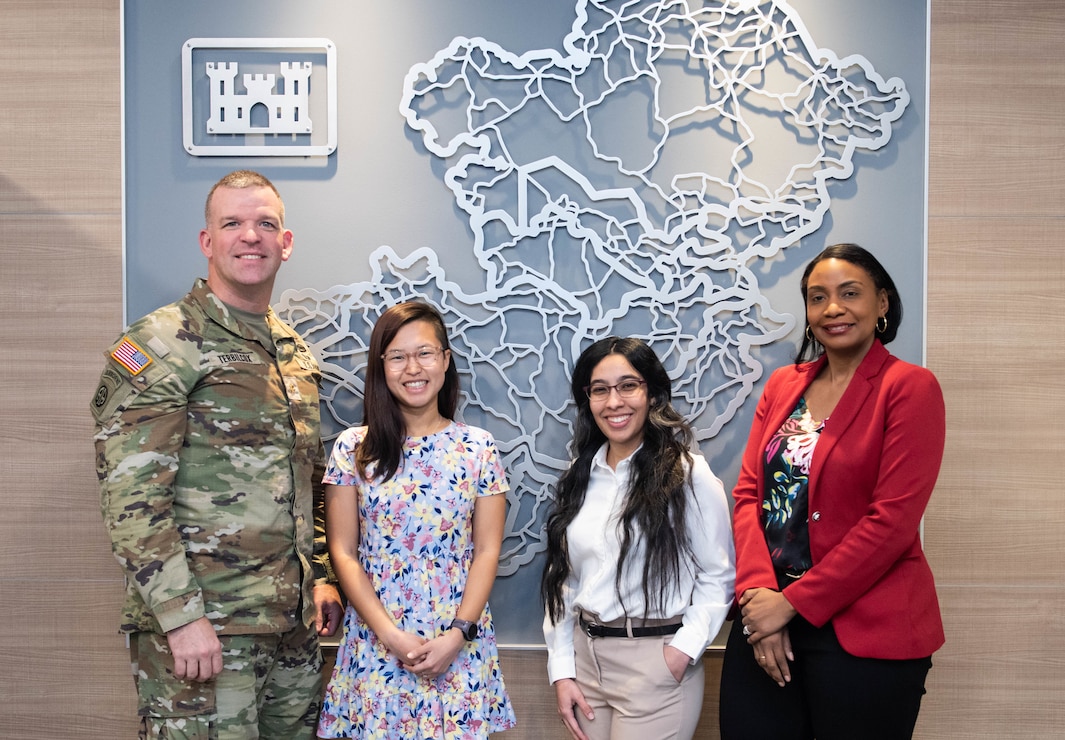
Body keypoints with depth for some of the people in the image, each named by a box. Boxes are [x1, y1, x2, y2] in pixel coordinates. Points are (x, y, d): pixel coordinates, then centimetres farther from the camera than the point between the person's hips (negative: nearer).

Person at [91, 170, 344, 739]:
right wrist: (182, 616, -20)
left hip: (295, 626, 7)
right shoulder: (159, 345, -8)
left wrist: (321, 577, 14)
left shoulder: (298, 355, 14)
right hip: (202, 628, -7)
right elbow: (130, 497, -15)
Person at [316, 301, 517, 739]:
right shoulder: (352, 448, -1)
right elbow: (343, 552, -3)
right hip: (375, 643, 0)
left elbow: (487, 552, -1)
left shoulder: (479, 448, 0)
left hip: (459, 645, 0)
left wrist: (456, 636, -11)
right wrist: (390, 635, -11)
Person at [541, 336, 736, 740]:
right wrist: (561, 669, 4)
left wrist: (683, 649, -17)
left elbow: (718, 575, -7)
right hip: (585, 657, 5)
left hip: (657, 662, -5)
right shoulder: (579, 478, 7)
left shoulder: (688, 475, -8)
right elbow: (562, 579, 8)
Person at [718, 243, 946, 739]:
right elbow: (749, 493, 5)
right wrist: (759, 591, -10)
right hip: (766, 621, 5)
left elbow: (892, 521, -15)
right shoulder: (782, 385, 10)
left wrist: (792, 603, -14)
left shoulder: (909, 388, -7)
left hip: (864, 631, -5)